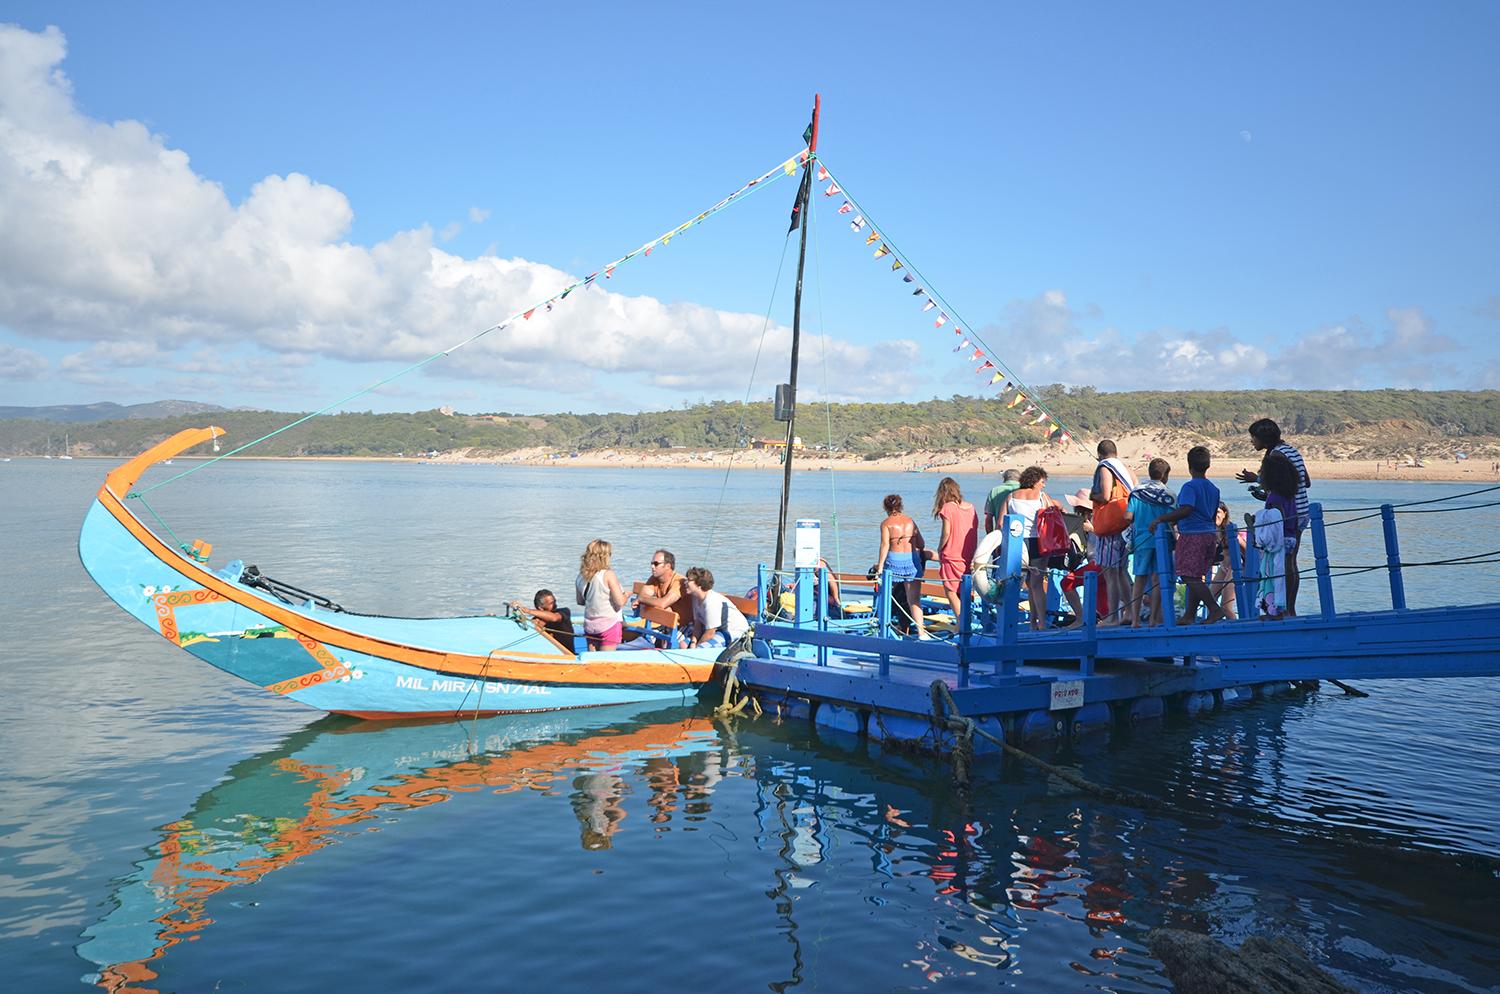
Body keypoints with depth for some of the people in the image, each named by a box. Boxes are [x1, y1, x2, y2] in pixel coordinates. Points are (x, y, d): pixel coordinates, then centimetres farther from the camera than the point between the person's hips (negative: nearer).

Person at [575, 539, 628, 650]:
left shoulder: (580, 577, 1)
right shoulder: (608, 574, -17)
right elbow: (620, 602, -17)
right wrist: (627, 595, 2)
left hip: (589, 625, 6)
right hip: (609, 624, -5)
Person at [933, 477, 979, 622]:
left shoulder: (947, 507, -10)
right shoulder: (970, 507, 7)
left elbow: (946, 532, -14)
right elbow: (975, 529, 10)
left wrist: (939, 550, 0)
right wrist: (972, 552, 16)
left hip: (952, 556, -6)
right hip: (970, 557, 6)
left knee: (951, 591, 2)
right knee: (963, 591, 15)